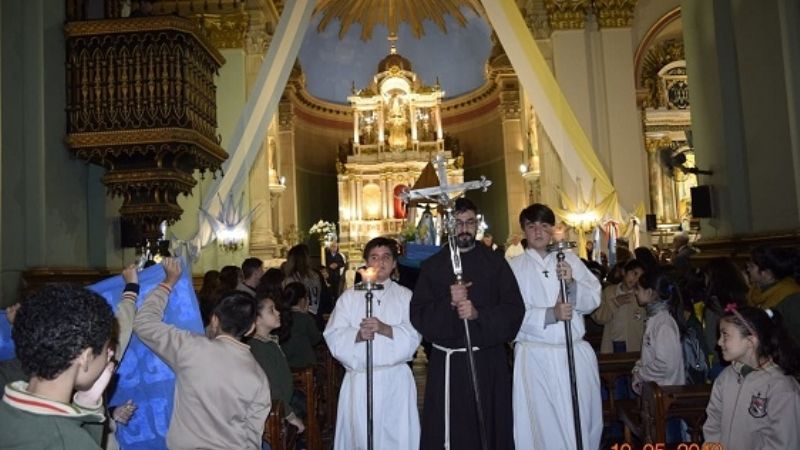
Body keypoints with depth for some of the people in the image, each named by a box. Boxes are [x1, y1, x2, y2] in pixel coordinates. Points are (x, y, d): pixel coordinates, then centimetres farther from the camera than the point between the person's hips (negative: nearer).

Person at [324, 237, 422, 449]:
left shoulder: (405, 296, 8)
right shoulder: (349, 297, 9)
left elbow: (413, 337, -4)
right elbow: (334, 337, 0)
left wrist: (385, 329, -19)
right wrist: (357, 335, -18)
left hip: (395, 379, 0)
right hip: (359, 378, 0)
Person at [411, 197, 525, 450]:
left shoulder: (495, 263, 5)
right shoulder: (432, 266, 6)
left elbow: (514, 310, -2)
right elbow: (418, 315, -1)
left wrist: (478, 314, -17)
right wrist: (448, 304, -17)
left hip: (489, 363, 0)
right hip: (447, 363, 0)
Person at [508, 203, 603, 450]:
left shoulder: (571, 260, 8)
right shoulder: (514, 267, -1)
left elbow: (593, 300, 3)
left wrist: (572, 284, -15)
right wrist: (551, 314, -22)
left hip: (577, 353, 3)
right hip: (536, 357, -3)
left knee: (583, 421, 12)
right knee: (544, 425, 2)